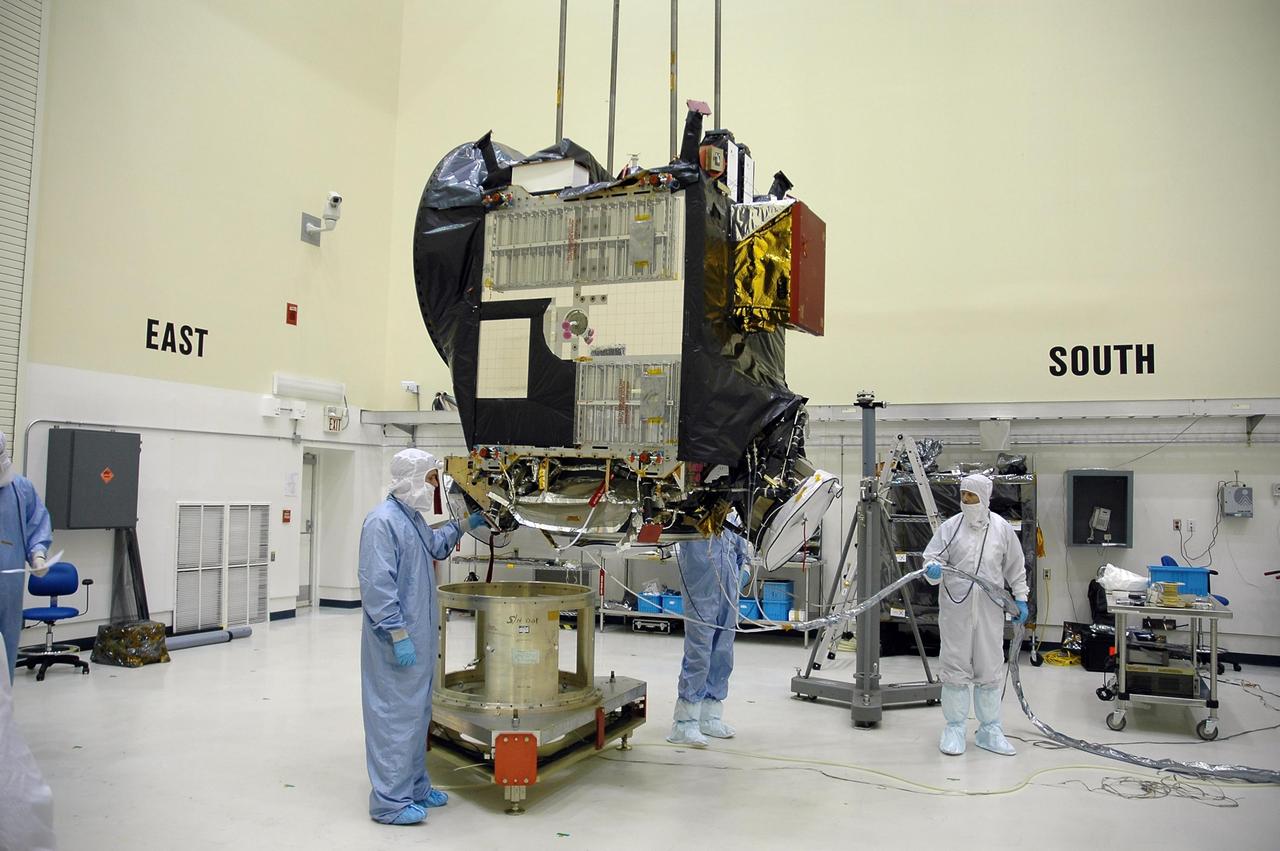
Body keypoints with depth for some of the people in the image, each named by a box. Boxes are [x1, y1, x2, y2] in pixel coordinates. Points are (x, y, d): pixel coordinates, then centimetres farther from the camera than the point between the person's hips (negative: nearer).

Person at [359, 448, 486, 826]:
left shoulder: (413, 518, 12)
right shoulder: (383, 521, -18)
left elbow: (434, 545, 35)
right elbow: (377, 586, -23)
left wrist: (464, 524, 30)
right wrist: (398, 635, -24)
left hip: (419, 637, 10)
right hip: (397, 642, -10)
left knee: (417, 713, 17)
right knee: (395, 716, -3)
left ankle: (414, 786, 29)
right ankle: (389, 801, 6)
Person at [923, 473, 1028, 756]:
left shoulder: (1002, 528, 5)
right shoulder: (950, 527, 1)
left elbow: (1015, 567, 14)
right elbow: (932, 557, 2)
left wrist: (1020, 598, 12)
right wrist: (932, 570, -20)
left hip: (990, 610, 1)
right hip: (955, 608, -1)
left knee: (990, 668, 7)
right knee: (956, 667, 3)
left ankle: (989, 729, 20)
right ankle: (954, 728, 14)